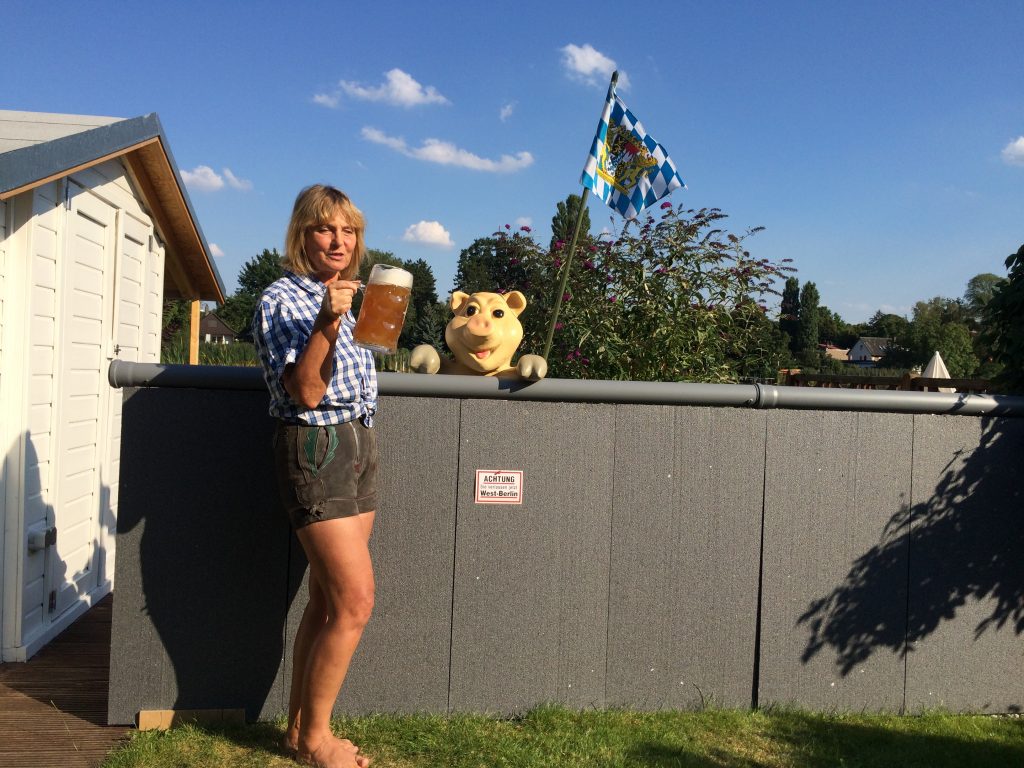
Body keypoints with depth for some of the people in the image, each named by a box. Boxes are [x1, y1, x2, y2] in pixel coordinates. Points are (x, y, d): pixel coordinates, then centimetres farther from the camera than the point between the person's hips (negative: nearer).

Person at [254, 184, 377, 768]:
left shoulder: (347, 296, 16)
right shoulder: (282, 300, -8)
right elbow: (305, 392, -19)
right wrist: (328, 323, -28)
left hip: (360, 443, 8)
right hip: (316, 447, -8)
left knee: (328, 600, 10)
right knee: (356, 601, -8)